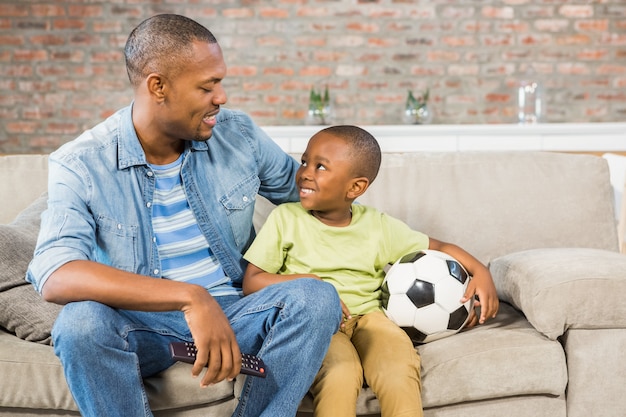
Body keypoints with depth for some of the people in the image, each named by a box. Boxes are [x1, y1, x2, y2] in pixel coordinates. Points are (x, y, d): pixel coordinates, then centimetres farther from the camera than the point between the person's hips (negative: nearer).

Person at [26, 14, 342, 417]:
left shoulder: (239, 133, 0)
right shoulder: (80, 165, -12)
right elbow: (55, 275, -28)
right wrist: (188, 297, -40)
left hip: (231, 312, 3)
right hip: (141, 324, -2)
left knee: (316, 297, -24)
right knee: (81, 321, -34)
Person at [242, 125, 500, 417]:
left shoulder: (378, 226, 5)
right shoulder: (285, 218, 1)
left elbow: (439, 248, 15)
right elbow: (251, 282, -1)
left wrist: (480, 272, -2)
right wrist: (306, 281, -15)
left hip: (368, 316, 2)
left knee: (400, 373, -28)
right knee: (340, 374, -33)